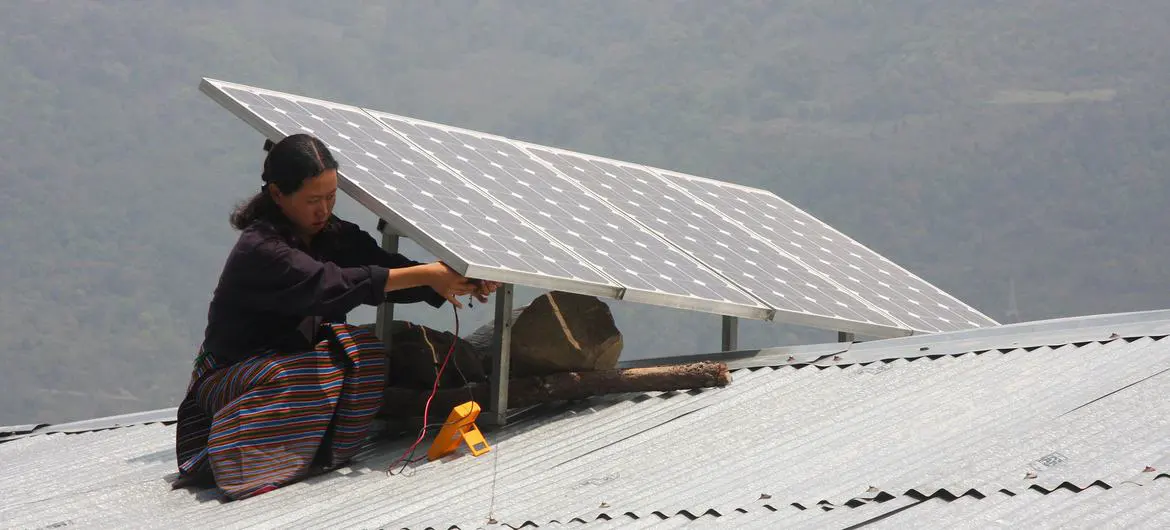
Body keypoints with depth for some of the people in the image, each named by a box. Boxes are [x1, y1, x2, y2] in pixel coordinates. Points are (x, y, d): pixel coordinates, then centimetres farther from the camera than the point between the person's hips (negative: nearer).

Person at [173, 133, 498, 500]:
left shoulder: (335, 235, 1)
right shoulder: (259, 250, -25)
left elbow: (387, 269, -7)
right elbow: (328, 284, -37)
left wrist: (459, 283, -26)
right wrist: (424, 275, -41)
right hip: (233, 373, -7)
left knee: (362, 350, -19)